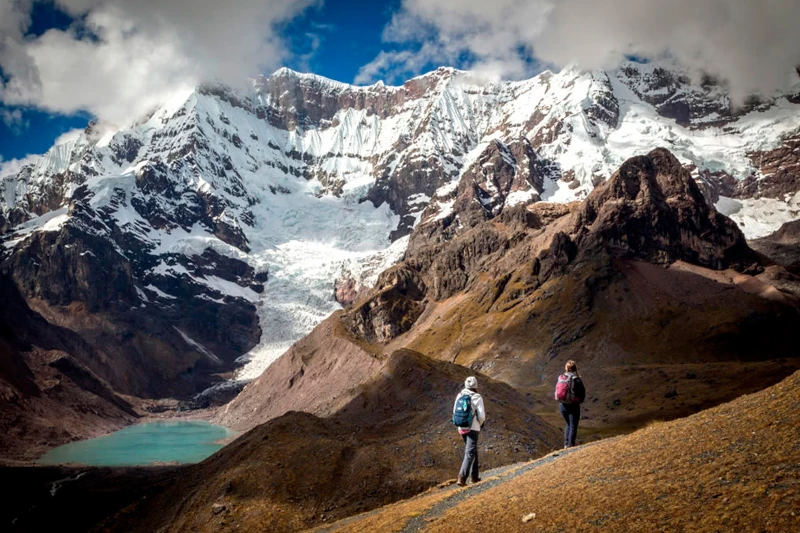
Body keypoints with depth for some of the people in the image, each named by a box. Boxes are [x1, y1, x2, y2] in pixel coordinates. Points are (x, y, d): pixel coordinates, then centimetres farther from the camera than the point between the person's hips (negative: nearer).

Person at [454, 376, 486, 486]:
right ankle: (462, 477, -18)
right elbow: (481, 415, -12)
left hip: (461, 428, 6)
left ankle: (474, 476, 25)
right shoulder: (477, 397, -11)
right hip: (473, 428, -6)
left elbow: (455, 412, 8)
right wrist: (480, 423, 9)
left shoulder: (459, 396, 3)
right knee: (470, 453, -5)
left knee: (473, 450, 21)